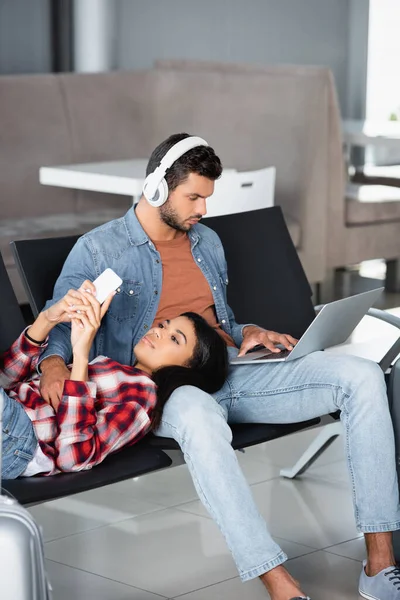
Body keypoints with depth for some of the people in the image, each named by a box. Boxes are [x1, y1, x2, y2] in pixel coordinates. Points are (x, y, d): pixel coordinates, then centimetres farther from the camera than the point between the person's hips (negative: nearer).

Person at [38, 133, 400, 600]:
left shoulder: (207, 241, 21)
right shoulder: (98, 251, 2)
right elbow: (59, 324, -4)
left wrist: (246, 333, 8)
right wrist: (53, 363, -27)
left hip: (231, 371, 6)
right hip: (165, 387, -6)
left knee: (362, 377, -16)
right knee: (198, 415, -46)